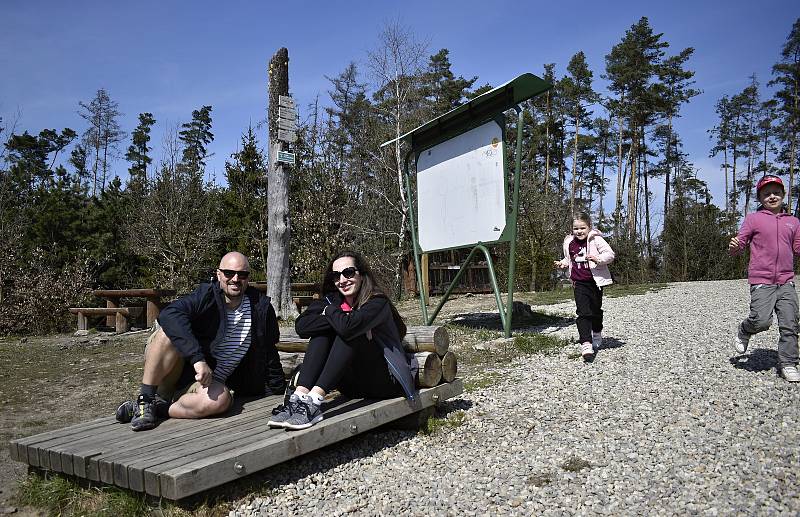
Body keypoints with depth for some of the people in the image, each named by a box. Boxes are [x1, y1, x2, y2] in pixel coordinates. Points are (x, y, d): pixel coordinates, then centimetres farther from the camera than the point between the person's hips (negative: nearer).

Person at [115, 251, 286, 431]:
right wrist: (197, 358, -41)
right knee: (168, 333, -31)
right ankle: (145, 400, -23)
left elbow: (270, 356, 8)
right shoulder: (206, 296, -11)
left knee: (221, 399, -34)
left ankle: (159, 408, -18)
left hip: (210, 382, 2)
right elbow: (170, 314, -32)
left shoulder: (261, 308, -3)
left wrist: (279, 394, 12)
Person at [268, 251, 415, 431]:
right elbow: (301, 326, -13)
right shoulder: (332, 299, 3)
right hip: (353, 386, 6)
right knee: (322, 331, -13)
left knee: (347, 334, -27)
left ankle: (314, 401, -37)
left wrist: (329, 311, -13)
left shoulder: (378, 302, -14)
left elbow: (347, 327, -34)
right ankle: (299, 396, -29)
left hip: (386, 381, -6)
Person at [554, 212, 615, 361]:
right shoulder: (569, 243, 5)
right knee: (583, 313, -10)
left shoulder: (596, 240, -9)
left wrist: (598, 259, -30)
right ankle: (586, 344, -15)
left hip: (595, 281, -1)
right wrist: (563, 263, 2)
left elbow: (610, 254, -13)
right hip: (579, 283, 2)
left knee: (596, 311, 16)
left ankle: (597, 336, 42)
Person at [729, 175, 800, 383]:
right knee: (761, 320, -17)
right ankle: (743, 332, 15)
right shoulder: (753, 219, 3)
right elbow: (739, 243, 1)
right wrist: (734, 246, -21)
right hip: (761, 281, -4)